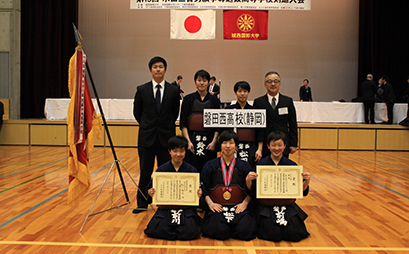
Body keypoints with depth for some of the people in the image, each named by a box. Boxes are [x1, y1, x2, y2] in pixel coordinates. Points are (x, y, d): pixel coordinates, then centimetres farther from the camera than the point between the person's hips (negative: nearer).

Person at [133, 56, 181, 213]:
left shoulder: (173, 91, 2)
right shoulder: (142, 90, 2)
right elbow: (137, 112, 11)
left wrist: (166, 126, 11)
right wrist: (147, 126, 12)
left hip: (166, 136, 0)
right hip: (147, 136, 0)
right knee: (145, 171, 7)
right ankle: (142, 203, 19)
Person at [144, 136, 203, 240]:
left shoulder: (191, 170, 1)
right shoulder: (161, 170, 1)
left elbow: (198, 189, 4)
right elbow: (150, 189, 6)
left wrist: (199, 194, -19)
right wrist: (150, 193, -17)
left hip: (186, 207, 0)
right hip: (165, 207, 1)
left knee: (190, 231, -23)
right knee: (158, 230, -21)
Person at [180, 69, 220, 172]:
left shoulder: (214, 101, 7)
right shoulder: (188, 99, 5)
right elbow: (183, 123, 1)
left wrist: (214, 142, -6)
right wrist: (188, 141, -9)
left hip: (209, 141, 1)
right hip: (192, 139, -1)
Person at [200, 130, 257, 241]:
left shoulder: (244, 166, 10)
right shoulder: (210, 165, 8)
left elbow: (251, 190, 7)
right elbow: (203, 188, 6)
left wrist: (245, 203, -9)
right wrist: (210, 203, -8)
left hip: (238, 207, 1)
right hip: (217, 207, -1)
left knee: (246, 231, -25)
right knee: (219, 231, -28)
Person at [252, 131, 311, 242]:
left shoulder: (292, 165, 3)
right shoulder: (260, 164, -2)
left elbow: (301, 191, 4)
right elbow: (252, 192, -4)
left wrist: (307, 181, -15)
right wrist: (249, 180, -23)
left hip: (288, 206, 2)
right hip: (266, 207, -2)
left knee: (294, 234, -13)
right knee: (273, 234, -18)